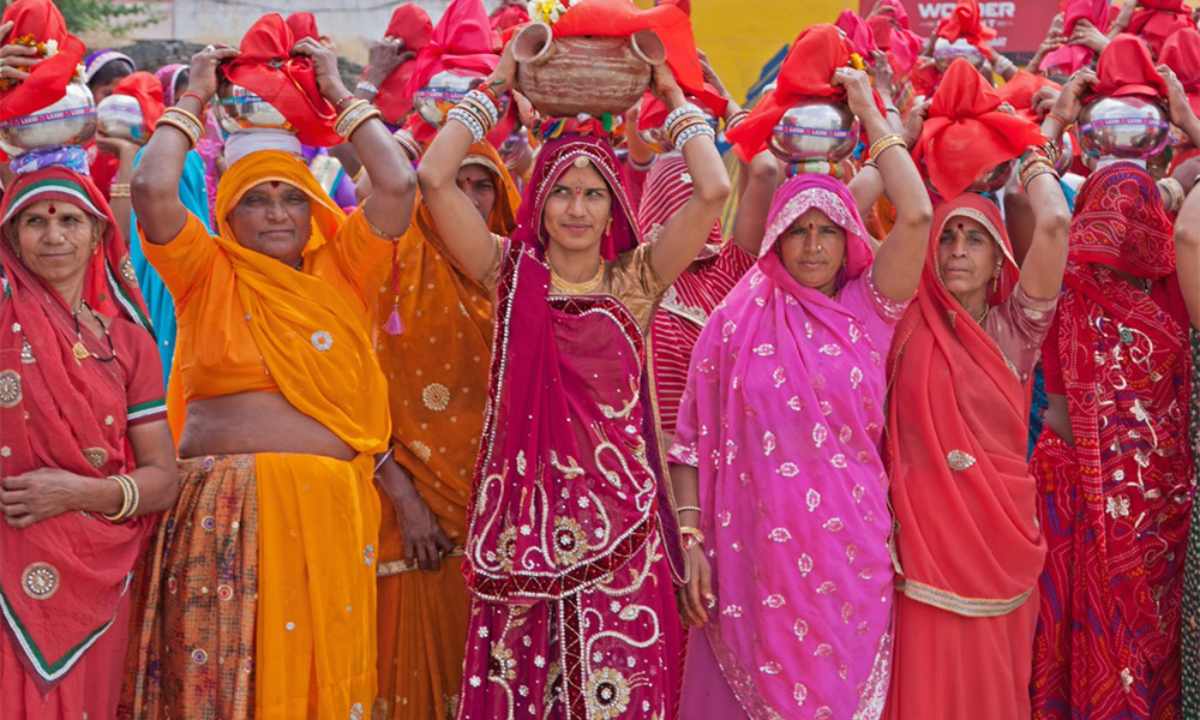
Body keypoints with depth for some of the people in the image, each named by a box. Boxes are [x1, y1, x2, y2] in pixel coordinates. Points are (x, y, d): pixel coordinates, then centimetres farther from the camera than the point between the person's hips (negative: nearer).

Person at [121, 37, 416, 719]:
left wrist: (340, 93, 10)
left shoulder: (342, 269, 12)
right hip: (224, 513, -1)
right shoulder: (208, 274, 9)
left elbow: (398, 185, 0)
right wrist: (194, 99, 7)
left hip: (332, 510, 1)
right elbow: (153, 189, -6)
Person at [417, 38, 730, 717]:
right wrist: (496, 85, 3)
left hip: (618, 514, 0)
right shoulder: (513, 273, 6)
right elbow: (435, 177, -4)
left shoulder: (635, 279, 5)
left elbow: (714, 190, -7)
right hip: (528, 512, 1)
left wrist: (672, 94, 4)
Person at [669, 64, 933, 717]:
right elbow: (694, 443, 2)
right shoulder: (736, 320, 2)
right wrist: (691, 541, -5)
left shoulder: (867, 311, 3)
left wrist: (868, 113, -3)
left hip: (850, 553, 1)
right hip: (752, 556, 0)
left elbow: (915, 216, -10)